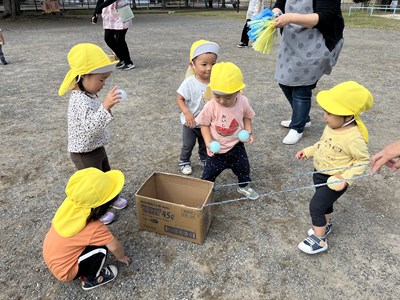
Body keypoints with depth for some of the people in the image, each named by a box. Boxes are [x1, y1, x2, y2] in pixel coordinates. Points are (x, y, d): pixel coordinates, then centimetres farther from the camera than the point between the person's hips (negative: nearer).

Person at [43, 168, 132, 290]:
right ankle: (90, 279, 7)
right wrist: (121, 257, 5)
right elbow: (115, 246, -18)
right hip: (64, 270, -7)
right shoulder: (94, 228, -34)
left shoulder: (70, 204, -18)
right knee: (101, 249, -19)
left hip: (50, 256, 7)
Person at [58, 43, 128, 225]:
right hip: (85, 154, -9)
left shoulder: (89, 94, 1)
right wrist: (105, 107, -55)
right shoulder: (80, 100, -31)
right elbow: (90, 126, -46)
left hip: (96, 148, 9)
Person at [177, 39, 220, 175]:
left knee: (205, 144, 24)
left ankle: (204, 159, 51)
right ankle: (184, 162, 41)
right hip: (190, 122, -3)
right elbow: (180, 99, -16)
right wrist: (187, 113, -29)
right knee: (188, 145, 15)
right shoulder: (189, 82, -25)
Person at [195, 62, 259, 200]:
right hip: (217, 148, -3)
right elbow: (204, 125, -12)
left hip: (236, 145, 3)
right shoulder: (210, 106, -24)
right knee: (209, 172, 11)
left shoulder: (243, 102, -15)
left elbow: (246, 117, 4)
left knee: (243, 168, 22)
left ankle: (243, 186, 50)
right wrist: (208, 143, -23)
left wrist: (248, 132, -10)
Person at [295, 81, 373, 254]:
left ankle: (319, 240, 18)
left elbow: (363, 161, -19)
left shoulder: (354, 138, -31)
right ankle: (326, 225, 52)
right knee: (324, 202, 27)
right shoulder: (332, 126, -9)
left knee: (315, 207, -2)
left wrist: (346, 178, -27)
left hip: (334, 180, -7)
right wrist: (308, 152, 5)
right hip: (320, 174, 7)